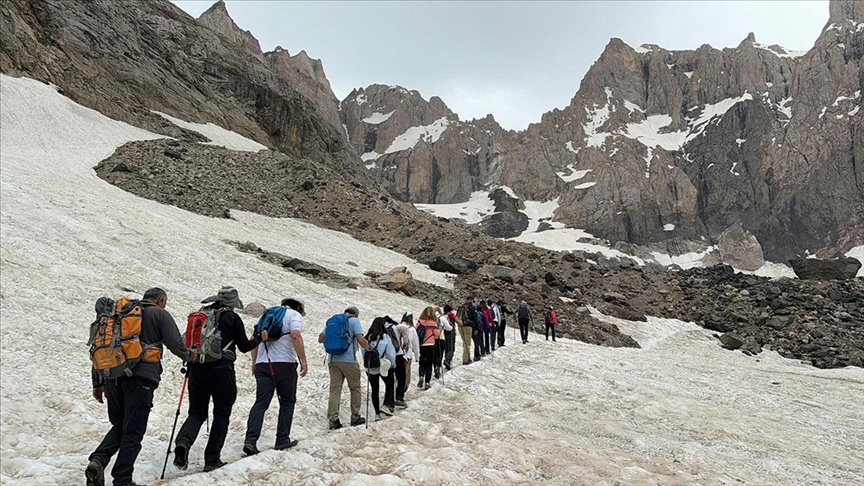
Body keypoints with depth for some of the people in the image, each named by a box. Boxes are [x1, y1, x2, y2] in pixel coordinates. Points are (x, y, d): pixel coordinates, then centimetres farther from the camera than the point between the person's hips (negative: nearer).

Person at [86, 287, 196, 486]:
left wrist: (98, 382, 21)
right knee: (133, 431, 3)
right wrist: (190, 356, 18)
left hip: (113, 377, 6)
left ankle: (98, 460, -1)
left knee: (119, 425, 20)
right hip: (141, 377, -5)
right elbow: (175, 344, -4)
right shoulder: (160, 314, 4)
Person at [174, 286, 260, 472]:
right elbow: (244, 346, 0)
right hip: (221, 370, -4)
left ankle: (183, 443, -17)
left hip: (197, 369, 4)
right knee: (221, 415, 9)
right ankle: (212, 460, 8)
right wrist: (259, 338, 19)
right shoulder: (232, 318, -3)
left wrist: (189, 367, 23)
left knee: (196, 412, 12)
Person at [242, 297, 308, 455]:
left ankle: (250, 440, -10)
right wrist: (303, 360, -14)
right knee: (287, 401, 8)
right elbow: (296, 336, -14)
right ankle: (282, 440, 11)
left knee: (261, 403, 2)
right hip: (284, 363, -5)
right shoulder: (294, 315, 4)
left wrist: (254, 363, 26)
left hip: (262, 364, 5)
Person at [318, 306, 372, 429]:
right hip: (349, 360, -4)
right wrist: (369, 348, 6)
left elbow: (321, 339, 16)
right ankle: (355, 417, 16)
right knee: (355, 388, 10)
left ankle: (333, 420, -5)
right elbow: (361, 340, -12)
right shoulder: (354, 321, 0)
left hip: (333, 360, 4)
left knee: (335, 389, 3)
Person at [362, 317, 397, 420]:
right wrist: (393, 364, 7)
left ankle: (377, 413, 15)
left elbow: (363, 354, -1)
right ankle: (387, 405, 1)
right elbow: (391, 354, -8)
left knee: (374, 390, 12)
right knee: (389, 385, 18)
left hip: (370, 368, 3)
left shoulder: (367, 338, -3)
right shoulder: (385, 337, -11)